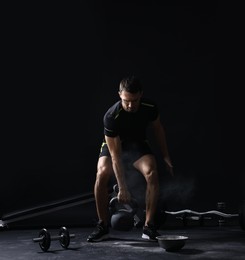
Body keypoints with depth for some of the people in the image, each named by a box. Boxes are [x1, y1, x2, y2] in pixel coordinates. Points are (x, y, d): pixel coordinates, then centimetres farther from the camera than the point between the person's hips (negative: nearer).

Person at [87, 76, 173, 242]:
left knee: (152, 173, -26)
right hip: (114, 143, -2)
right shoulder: (111, 116, -35)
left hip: (138, 142, 2)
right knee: (102, 174, -29)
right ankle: (103, 227, -11)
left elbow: (158, 129, -2)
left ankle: (149, 226, -13)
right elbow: (115, 156, -33)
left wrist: (166, 156, 1)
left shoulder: (150, 107, -25)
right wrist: (123, 188, -34)